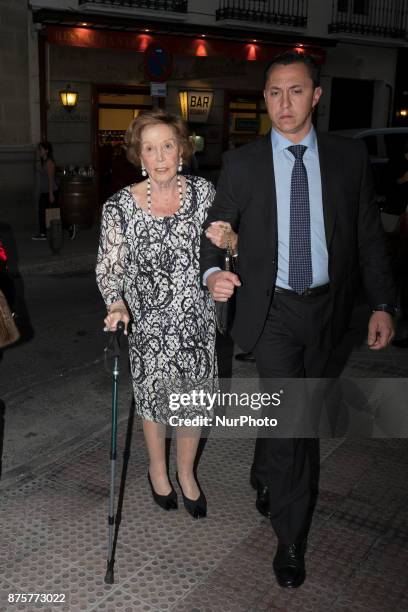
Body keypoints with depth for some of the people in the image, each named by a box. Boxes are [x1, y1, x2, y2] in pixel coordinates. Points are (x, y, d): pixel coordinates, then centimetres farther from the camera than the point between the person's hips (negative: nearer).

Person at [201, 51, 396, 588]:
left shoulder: (350, 157, -1)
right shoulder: (241, 163, -4)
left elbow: (369, 236, 3)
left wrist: (382, 305, -2)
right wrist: (212, 273, -21)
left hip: (326, 307, 3)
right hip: (272, 308, -2)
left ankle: (265, 476, 51)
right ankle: (292, 538, 13)